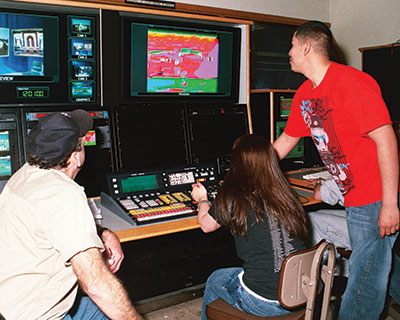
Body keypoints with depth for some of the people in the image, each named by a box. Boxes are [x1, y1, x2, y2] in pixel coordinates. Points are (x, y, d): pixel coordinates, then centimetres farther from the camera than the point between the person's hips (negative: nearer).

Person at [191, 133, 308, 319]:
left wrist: (202, 199, 29)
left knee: (214, 281, 23)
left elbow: (206, 225, 7)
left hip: (263, 302, -5)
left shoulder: (233, 198, -13)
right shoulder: (285, 193, 0)